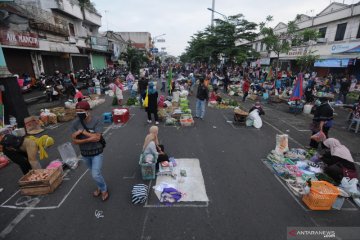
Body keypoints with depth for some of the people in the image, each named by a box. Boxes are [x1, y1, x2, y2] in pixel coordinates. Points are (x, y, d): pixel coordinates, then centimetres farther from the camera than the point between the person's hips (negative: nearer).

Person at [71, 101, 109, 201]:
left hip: (97, 153, -4)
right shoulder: (75, 123, -10)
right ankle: (100, 187, 47)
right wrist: (89, 139, -26)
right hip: (84, 153, 4)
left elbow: (97, 137, -28)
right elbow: (74, 140, -12)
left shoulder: (96, 121, -20)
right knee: (95, 173, 22)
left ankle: (104, 190, 23)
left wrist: (82, 131, -25)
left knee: (95, 174, -6)